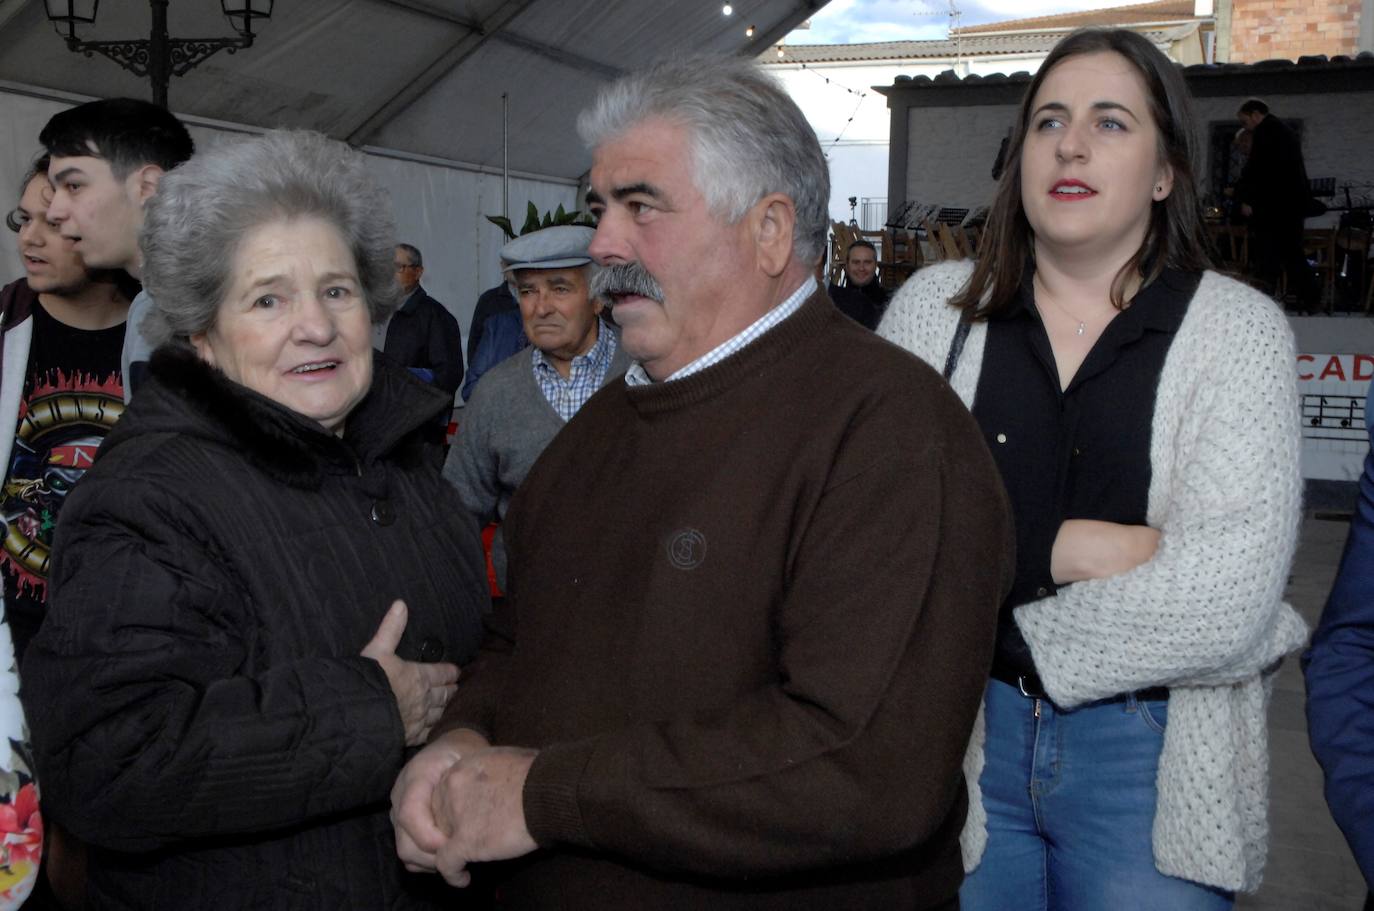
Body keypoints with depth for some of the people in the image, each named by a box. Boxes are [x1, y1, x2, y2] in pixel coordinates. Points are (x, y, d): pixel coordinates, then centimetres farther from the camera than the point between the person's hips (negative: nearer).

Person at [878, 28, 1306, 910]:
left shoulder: (1237, 329, -6)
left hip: (1152, 757, -1)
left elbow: (1226, 603, -16)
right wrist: (1057, 547, -16)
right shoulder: (934, 306, 0)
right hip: (951, 737, 2)